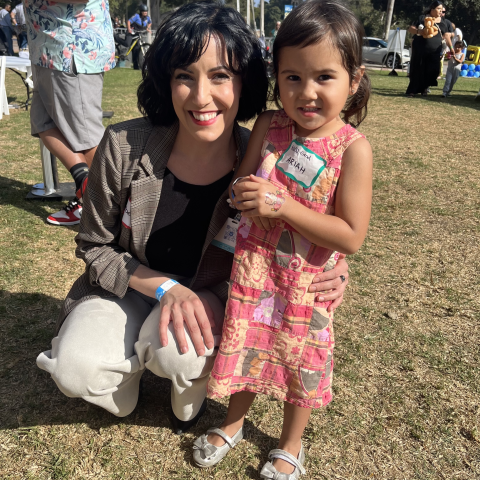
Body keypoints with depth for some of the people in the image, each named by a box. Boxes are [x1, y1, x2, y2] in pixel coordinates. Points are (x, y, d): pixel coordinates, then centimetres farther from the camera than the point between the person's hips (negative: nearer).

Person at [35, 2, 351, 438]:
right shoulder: (124, 146, -20)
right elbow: (94, 247, -8)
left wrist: (330, 267, -25)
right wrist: (165, 288, -24)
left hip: (211, 296, 0)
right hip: (130, 286, 1)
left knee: (177, 351, -32)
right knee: (76, 369, -25)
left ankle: (190, 394, 8)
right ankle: (132, 372, 14)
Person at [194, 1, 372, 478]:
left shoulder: (353, 148, -17)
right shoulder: (267, 126, -7)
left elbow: (351, 236, -21)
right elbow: (238, 191, 1)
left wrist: (281, 205, -26)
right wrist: (246, 194, -23)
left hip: (308, 283, -3)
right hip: (253, 269, 3)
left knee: (301, 362, 17)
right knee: (246, 347, 20)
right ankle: (234, 423, 50)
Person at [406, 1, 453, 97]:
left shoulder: (443, 22, 13)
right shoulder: (423, 18, 3)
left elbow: (446, 36, 13)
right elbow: (410, 29, 1)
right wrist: (417, 31, -21)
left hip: (435, 51, 3)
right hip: (420, 49, -3)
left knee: (432, 70, -2)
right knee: (417, 70, -1)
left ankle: (424, 88, 18)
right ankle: (412, 91, 7)